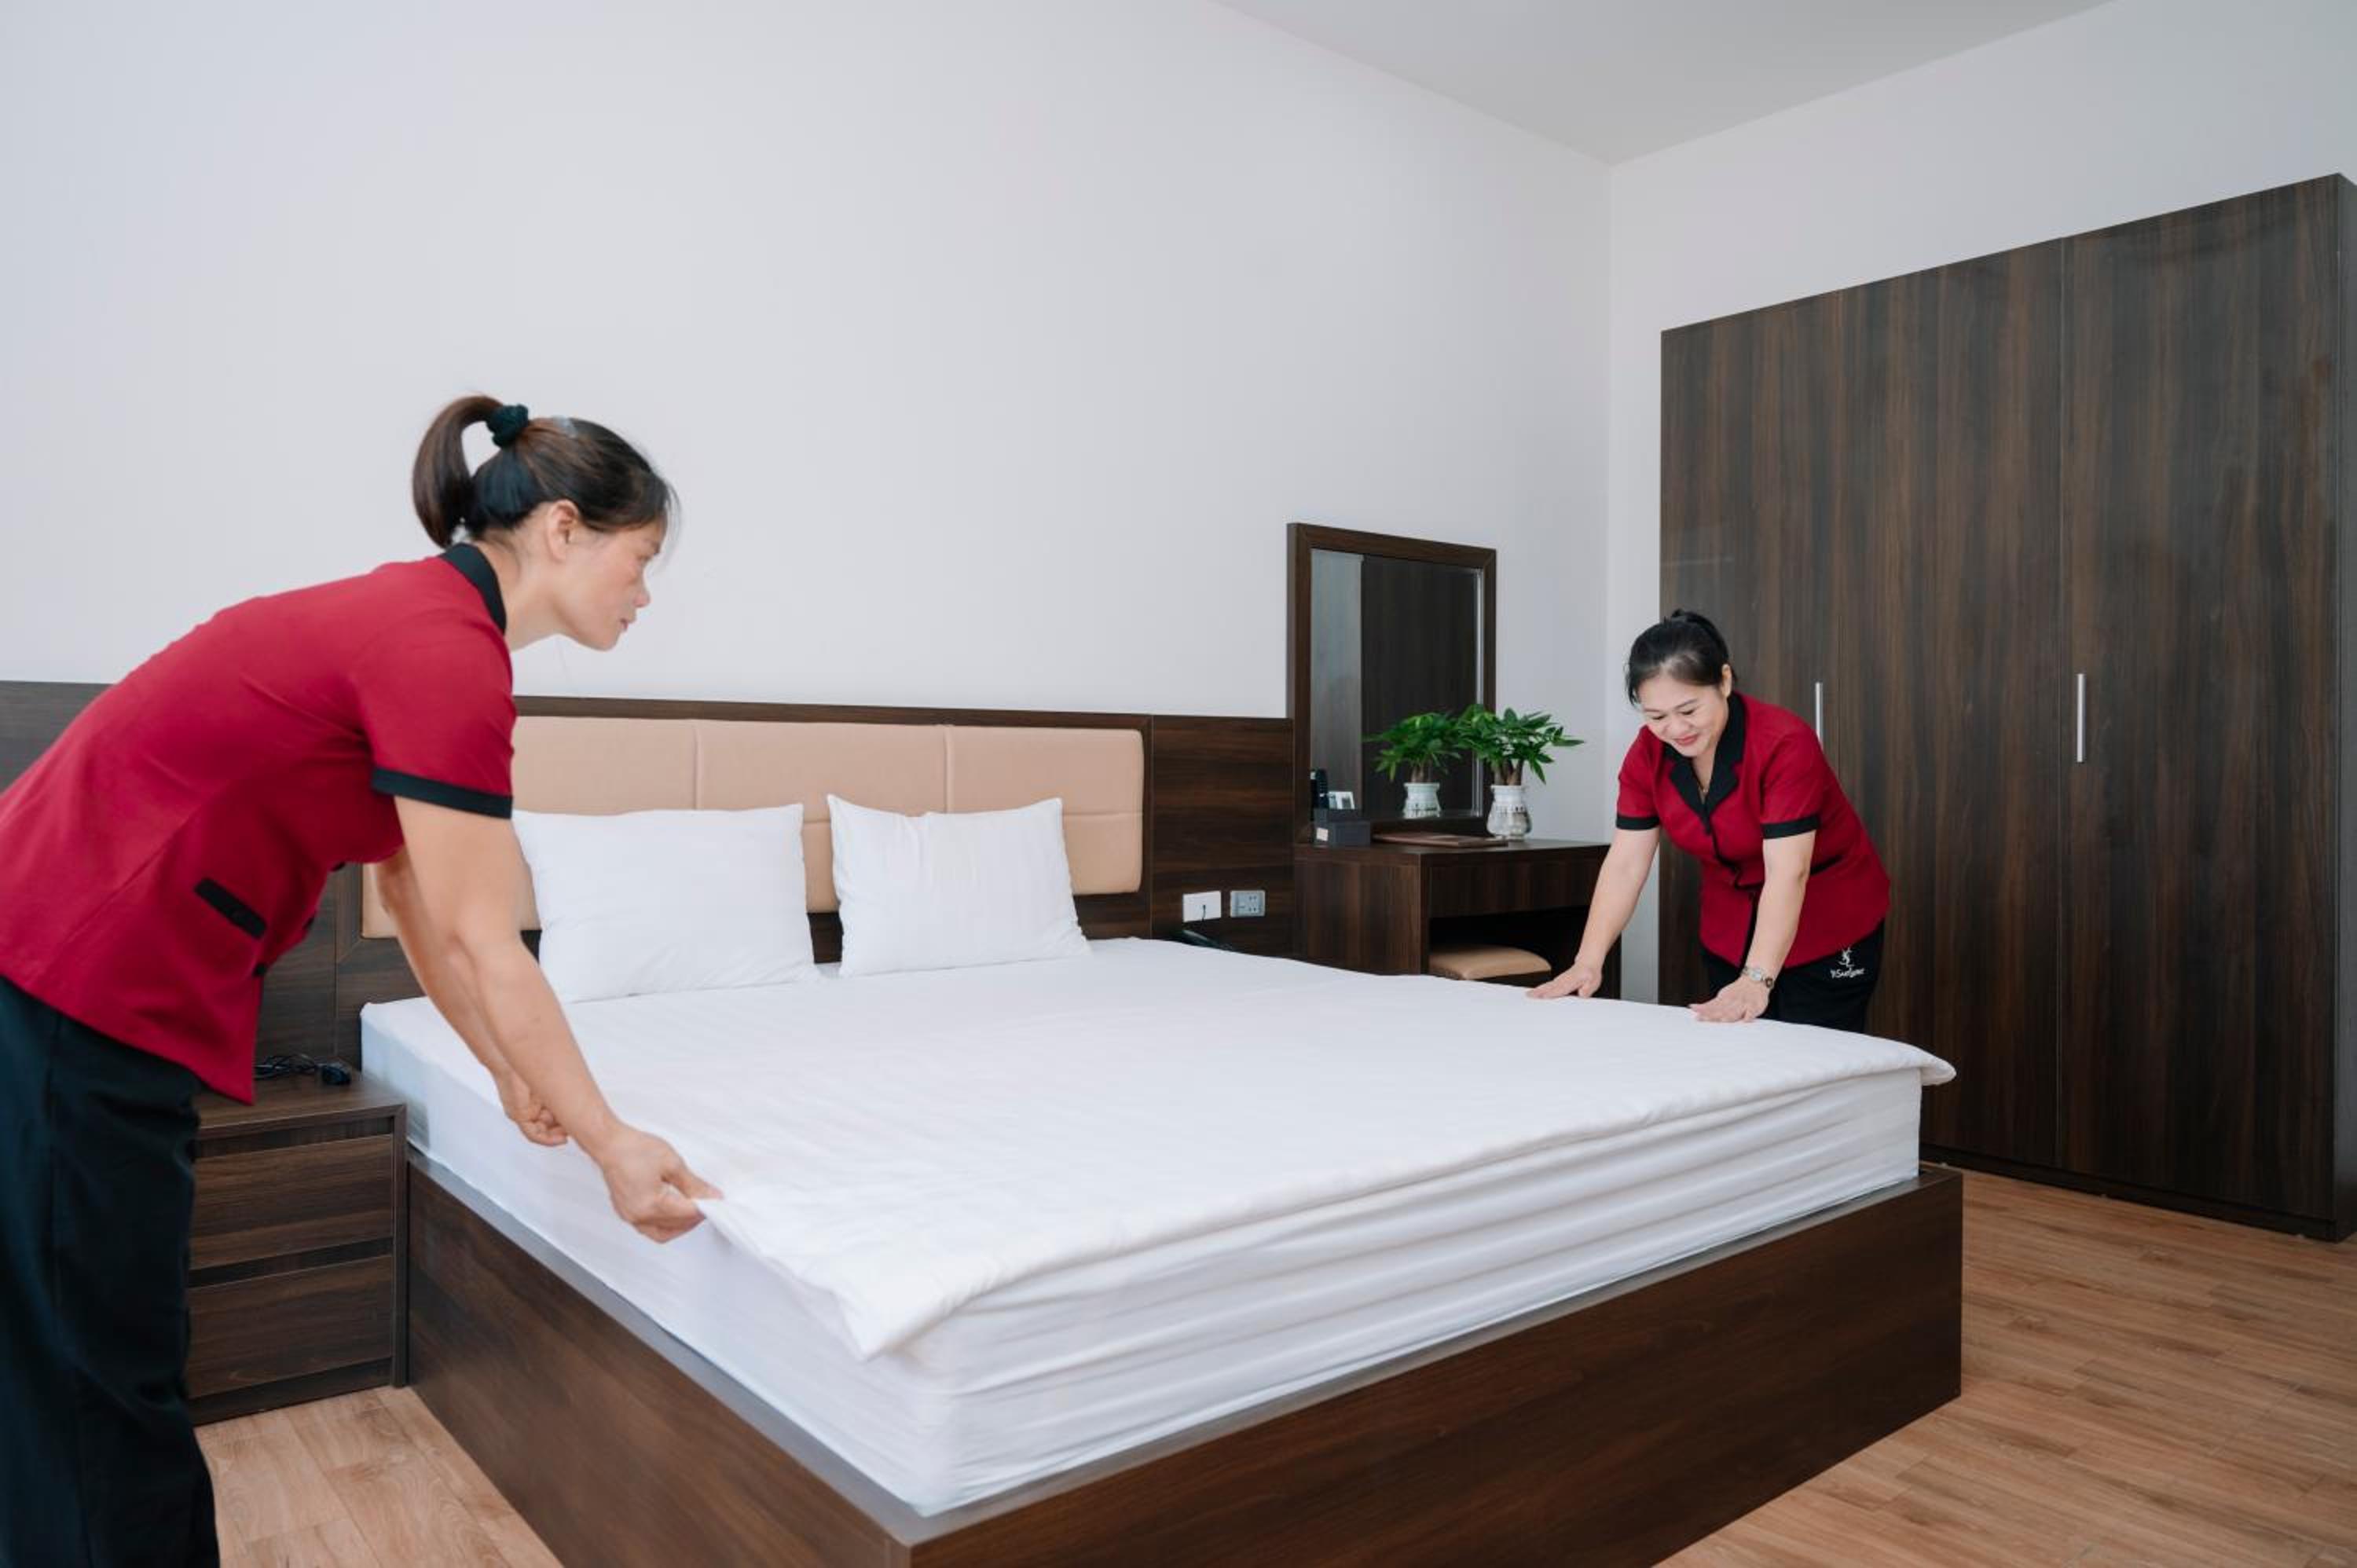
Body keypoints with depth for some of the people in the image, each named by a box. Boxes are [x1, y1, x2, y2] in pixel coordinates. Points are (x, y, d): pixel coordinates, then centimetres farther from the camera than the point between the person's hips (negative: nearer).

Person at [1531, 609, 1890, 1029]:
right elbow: (1625, 864, -12)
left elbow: (1787, 876, -33)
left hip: (1827, 930, -4)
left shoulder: (1785, 743, -27)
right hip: (1731, 931, 5)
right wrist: (1588, 963, -22)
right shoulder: (1648, 753, -12)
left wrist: (1756, 981, -43)